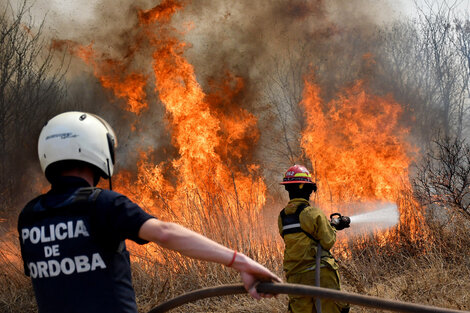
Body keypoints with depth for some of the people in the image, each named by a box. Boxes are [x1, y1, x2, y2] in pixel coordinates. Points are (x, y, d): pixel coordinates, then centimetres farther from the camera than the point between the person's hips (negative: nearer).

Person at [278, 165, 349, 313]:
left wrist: (332, 225, 25)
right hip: (320, 274, -5)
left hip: (295, 277, 5)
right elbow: (327, 242, -10)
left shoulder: (282, 217, 9)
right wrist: (332, 230, 12)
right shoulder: (313, 213, -11)